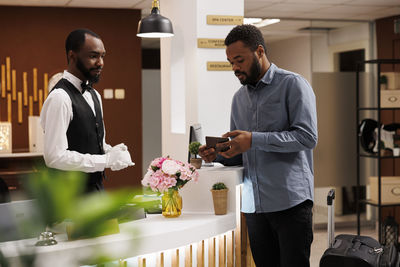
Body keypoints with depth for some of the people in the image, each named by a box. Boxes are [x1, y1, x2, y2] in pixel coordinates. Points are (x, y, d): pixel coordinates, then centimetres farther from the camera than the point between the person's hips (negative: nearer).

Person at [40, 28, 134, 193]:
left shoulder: (94, 96, 13)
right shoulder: (60, 98, -18)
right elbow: (55, 157, -24)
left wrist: (111, 152, -1)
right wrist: (106, 160, -21)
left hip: (96, 188, 9)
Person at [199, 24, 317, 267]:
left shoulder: (293, 85, -3)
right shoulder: (239, 97, 17)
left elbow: (307, 136, -14)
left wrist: (254, 140, -20)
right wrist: (218, 154, 0)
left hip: (291, 201, -6)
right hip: (253, 204, 6)